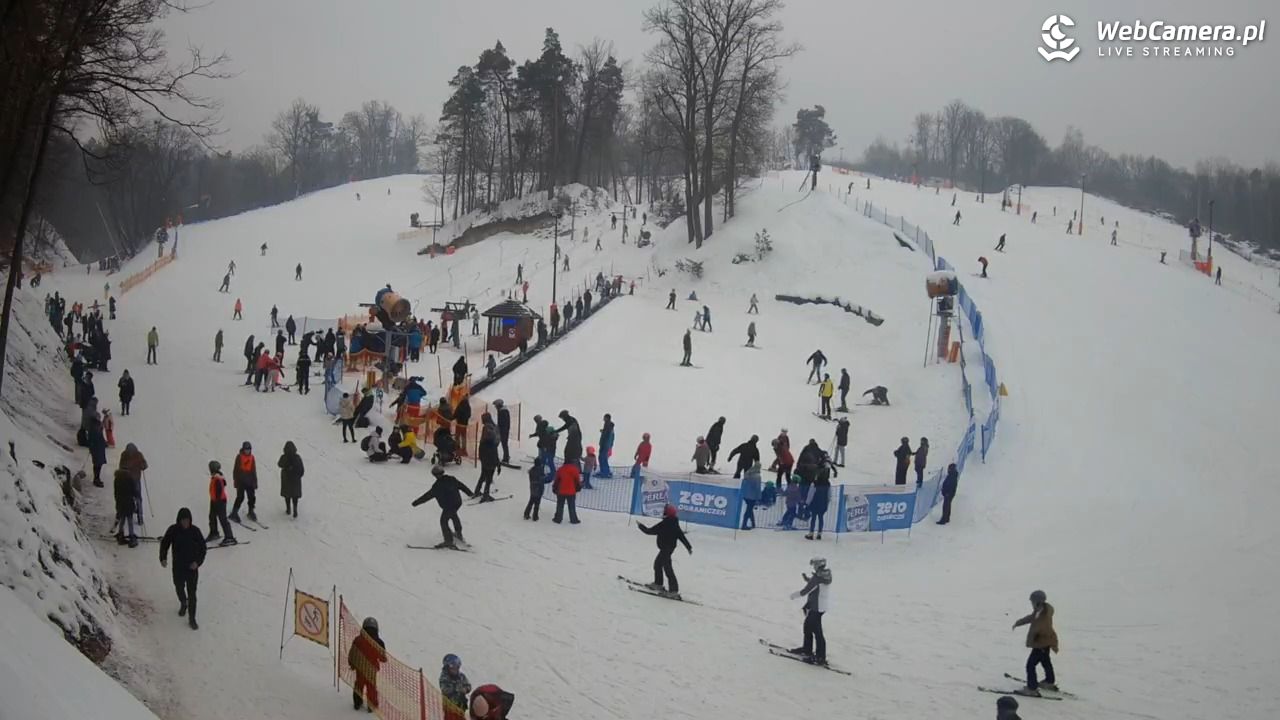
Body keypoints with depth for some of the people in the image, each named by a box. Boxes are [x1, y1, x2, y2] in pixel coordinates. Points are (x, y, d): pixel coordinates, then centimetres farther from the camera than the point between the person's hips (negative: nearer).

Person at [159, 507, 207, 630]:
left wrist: (198, 561, -16)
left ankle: (192, 618, 12)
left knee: (192, 593, 0)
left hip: (192, 567, -2)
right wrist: (163, 558, -13)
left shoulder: (195, 531, -13)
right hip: (178, 567, 2)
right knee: (179, 588, 21)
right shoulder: (173, 530, -11)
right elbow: (164, 543, 0)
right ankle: (183, 604, 53)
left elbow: (202, 547, -5)